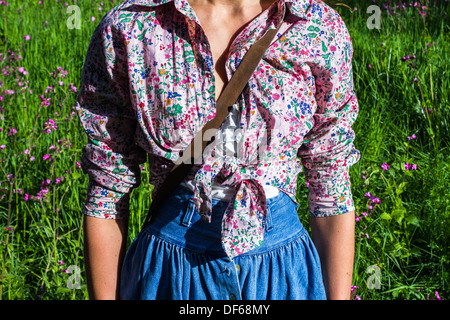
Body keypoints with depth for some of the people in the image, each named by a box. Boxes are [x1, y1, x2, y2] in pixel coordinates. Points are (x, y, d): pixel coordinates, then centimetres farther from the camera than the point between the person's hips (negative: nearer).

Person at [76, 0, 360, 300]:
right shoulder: (125, 29, -9)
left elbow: (331, 189, -2)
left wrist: (338, 296, -2)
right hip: (171, 274, 0)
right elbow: (106, 195, -5)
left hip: (282, 274, 1)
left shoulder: (321, 28, -7)